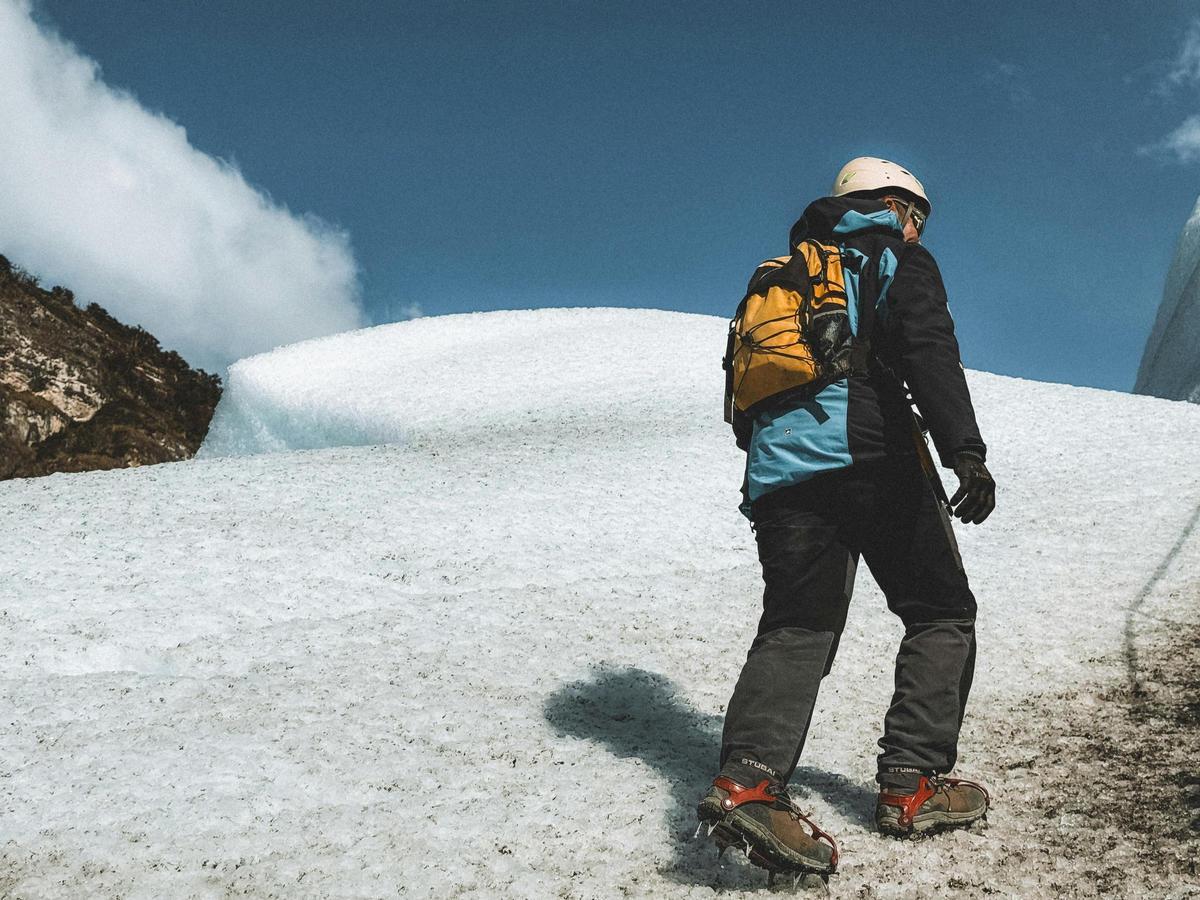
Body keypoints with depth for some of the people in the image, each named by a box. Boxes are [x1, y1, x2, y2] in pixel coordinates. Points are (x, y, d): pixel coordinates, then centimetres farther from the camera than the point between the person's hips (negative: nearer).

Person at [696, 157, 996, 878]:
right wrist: (965, 452, -19)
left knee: (795, 628, -1)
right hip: (869, 455, -5)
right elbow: (930, 352, -9)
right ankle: (913, 784, 2)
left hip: (777, 468, 6)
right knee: (942, 613, 9)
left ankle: (749, 777, -25)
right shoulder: (897, 259, 11)